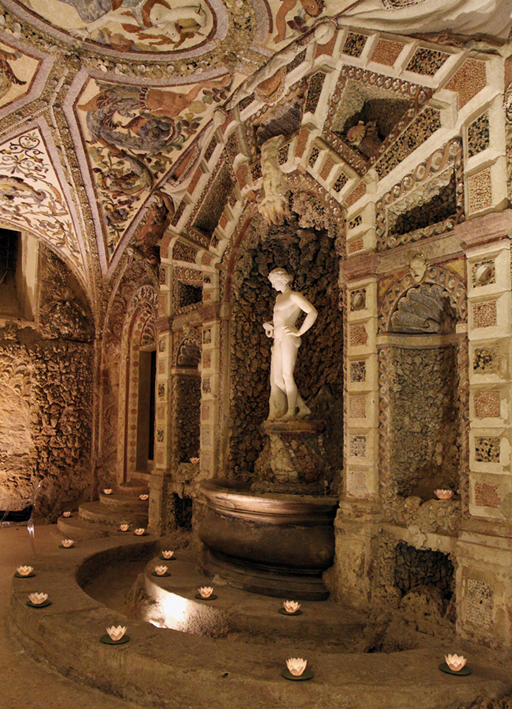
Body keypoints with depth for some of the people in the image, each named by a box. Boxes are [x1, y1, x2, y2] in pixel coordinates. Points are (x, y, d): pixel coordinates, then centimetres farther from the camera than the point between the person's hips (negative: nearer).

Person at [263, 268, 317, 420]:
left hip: (288, 337, -9)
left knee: (287, 375, -10)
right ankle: (303, 408, 6)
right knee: (276, 379, 2)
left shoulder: (294, 296, 1)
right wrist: (268, 325, 18)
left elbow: (313, 312, -10)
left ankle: (291, 412, -4)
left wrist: (299, 332, -12)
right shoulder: (279, 297, 26)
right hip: (278, 340, 9)